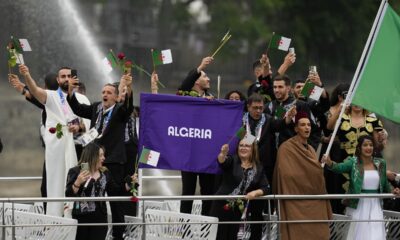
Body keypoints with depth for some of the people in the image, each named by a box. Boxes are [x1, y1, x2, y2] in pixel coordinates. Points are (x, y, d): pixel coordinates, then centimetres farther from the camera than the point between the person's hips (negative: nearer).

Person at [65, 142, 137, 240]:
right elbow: (69, 195, -12)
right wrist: (78, 182, -28)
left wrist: (129, 183, 2)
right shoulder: (75, 172, -5)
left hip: (100, 217, 3)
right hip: (81, 218, -3)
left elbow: (115, 192, 12)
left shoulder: (105, 173, 10)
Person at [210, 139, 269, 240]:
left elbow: (266, 188, 4)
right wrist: (223, 154, -49)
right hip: (222, 205, -3)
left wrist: (256, 192, -17)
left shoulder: (258, 168, 7)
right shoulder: (232, 161, -2)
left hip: (237, 209, 3)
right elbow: (222, 161, -25)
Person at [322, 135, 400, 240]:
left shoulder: (380, 163, 7)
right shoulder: (353, 162, -4)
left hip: (375, 206, 3)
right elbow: (340, 167, -25)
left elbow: (385, 184, 18)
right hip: (358, 206, -3)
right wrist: (330, 163, -46)